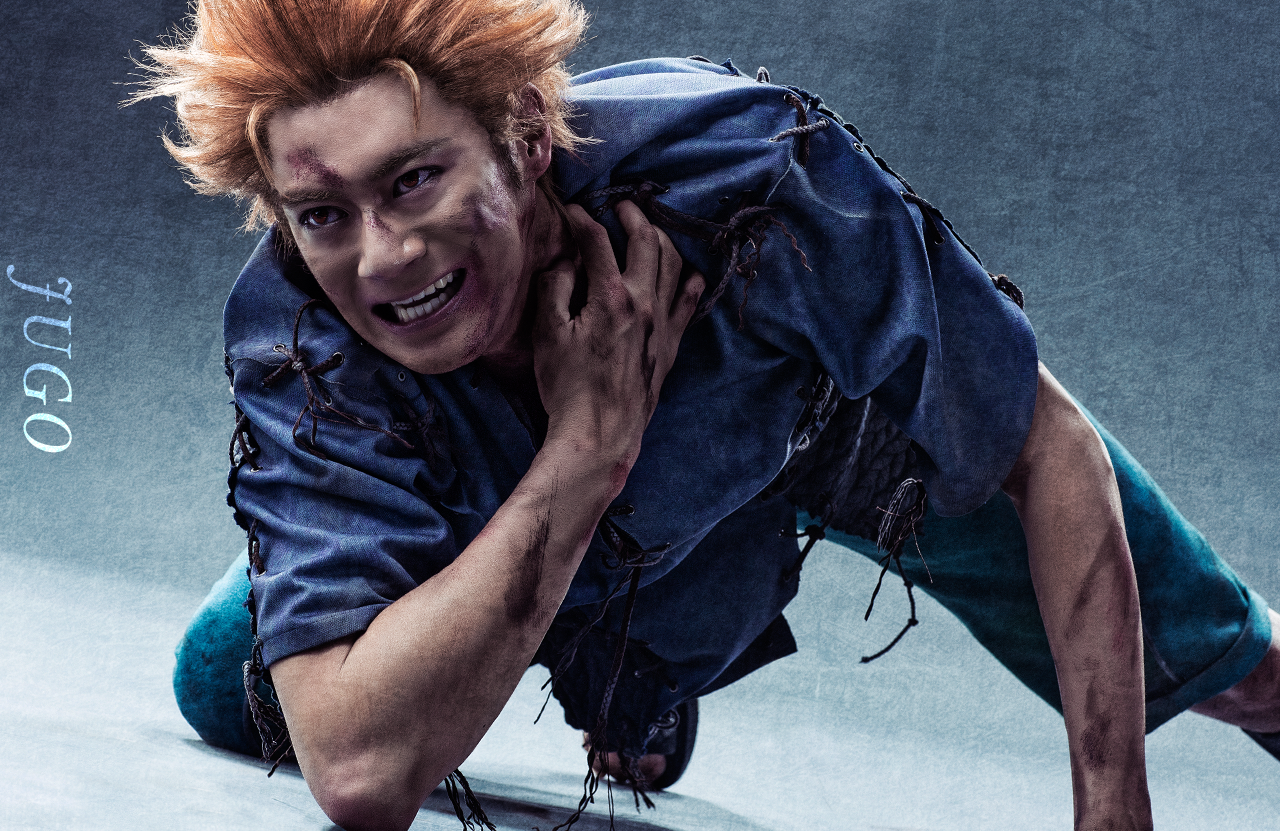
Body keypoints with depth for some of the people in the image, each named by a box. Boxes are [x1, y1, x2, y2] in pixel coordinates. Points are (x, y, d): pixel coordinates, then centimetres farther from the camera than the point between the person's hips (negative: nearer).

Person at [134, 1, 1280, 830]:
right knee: (223, 693, 1)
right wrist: (586, 450, -50)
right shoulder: (294, 347, -38)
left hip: (866, 420, -1)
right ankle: (638, 677, 29)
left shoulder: (739, 174, -42)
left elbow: (1054, 453, -31)